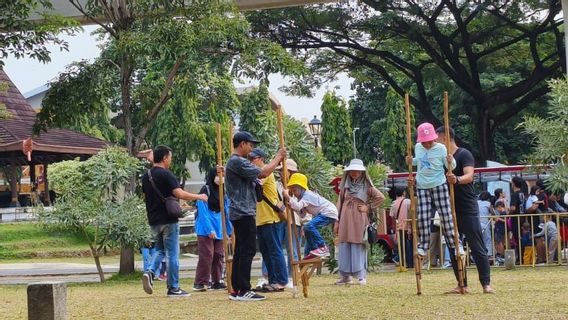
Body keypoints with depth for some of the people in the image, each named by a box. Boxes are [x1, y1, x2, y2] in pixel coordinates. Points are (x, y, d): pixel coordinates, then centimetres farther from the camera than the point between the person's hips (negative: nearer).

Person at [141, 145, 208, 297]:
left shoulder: (146, 176, 10)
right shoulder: (166, 175, -14)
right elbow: (180, 194, -22)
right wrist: (199, 197, -9)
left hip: (153, 220, 7)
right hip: (168, 220, -7)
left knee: (159, 249, 20)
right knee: (172, 253, 0)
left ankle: (150, 272, -5)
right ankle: (173, 288, 4)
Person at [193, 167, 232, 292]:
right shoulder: (205, 190, -7)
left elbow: (226, 212, 13)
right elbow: (203, 211, -12)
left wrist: (230, 230, 9)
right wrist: (209, 229, -17)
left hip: (219, 229, 6)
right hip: (205, 230, -6)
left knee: (219, 256, 7)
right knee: (206, 256, -9)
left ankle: (217, 281, 14)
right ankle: (200, 283, -4)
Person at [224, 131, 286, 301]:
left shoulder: (237, 162, 20)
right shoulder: (237, 162, -13)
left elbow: (261, 174, 20)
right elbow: (262, 173, -16)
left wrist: (277, 160, 15)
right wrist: (278, 157, -4)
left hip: (240, 213, 11)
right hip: (244, 213, -11)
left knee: (241, 251, 10)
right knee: (248, 250, -11)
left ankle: (236, 290, 11)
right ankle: (243, 290, -12)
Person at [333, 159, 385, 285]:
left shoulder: (366, 186, 3)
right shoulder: (345, 186, 13)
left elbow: (381, 197, -2)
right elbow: (340, 204, 14)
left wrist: (369, 208, -4)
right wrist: (337, 221, 11)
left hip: (359, 220, -4)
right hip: (345, 220, 4)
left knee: (359, 248, -5)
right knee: (344, 248, 2)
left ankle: (362, 276, -1)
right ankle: (346, 276, 7)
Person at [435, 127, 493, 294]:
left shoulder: (464, 154, -7)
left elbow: (469, 175, -23)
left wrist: (457, 179, -44)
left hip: (467, 208, -7)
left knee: (477, 247, -5)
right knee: (454, 249, 5)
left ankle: (486, 283, -1)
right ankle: (462, 285, 10)